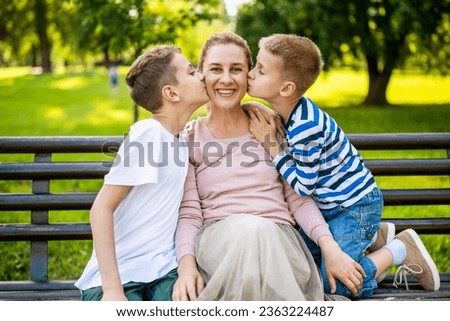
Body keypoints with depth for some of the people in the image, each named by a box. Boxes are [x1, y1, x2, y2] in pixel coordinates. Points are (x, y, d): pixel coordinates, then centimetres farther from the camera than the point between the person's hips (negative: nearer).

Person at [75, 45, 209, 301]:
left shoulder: (182, 137, 10)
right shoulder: (147, 134, -12)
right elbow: (102, 207, -15)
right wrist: (112, 288, -21)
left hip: (163, 271, 5)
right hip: (118, 274, -5)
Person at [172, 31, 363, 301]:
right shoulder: (189, 138, 10)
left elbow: (299, 199, 11)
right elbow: (188, 214, 3)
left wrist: (330, 248, -5)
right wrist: (186, 263, -18)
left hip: (278, 237, 1)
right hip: (217, 240, -1)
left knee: (260, 231, -36)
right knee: (249, 228, -37)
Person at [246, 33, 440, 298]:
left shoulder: (305, 128, -31)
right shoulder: (294, 111, -4)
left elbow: (303, 186, -22)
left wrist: (271, 145, -21)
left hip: (355, 205, -9)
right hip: (330, 203, 9)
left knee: (335, 284, -9)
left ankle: (401, 250, 8)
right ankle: (375, 237, 23)